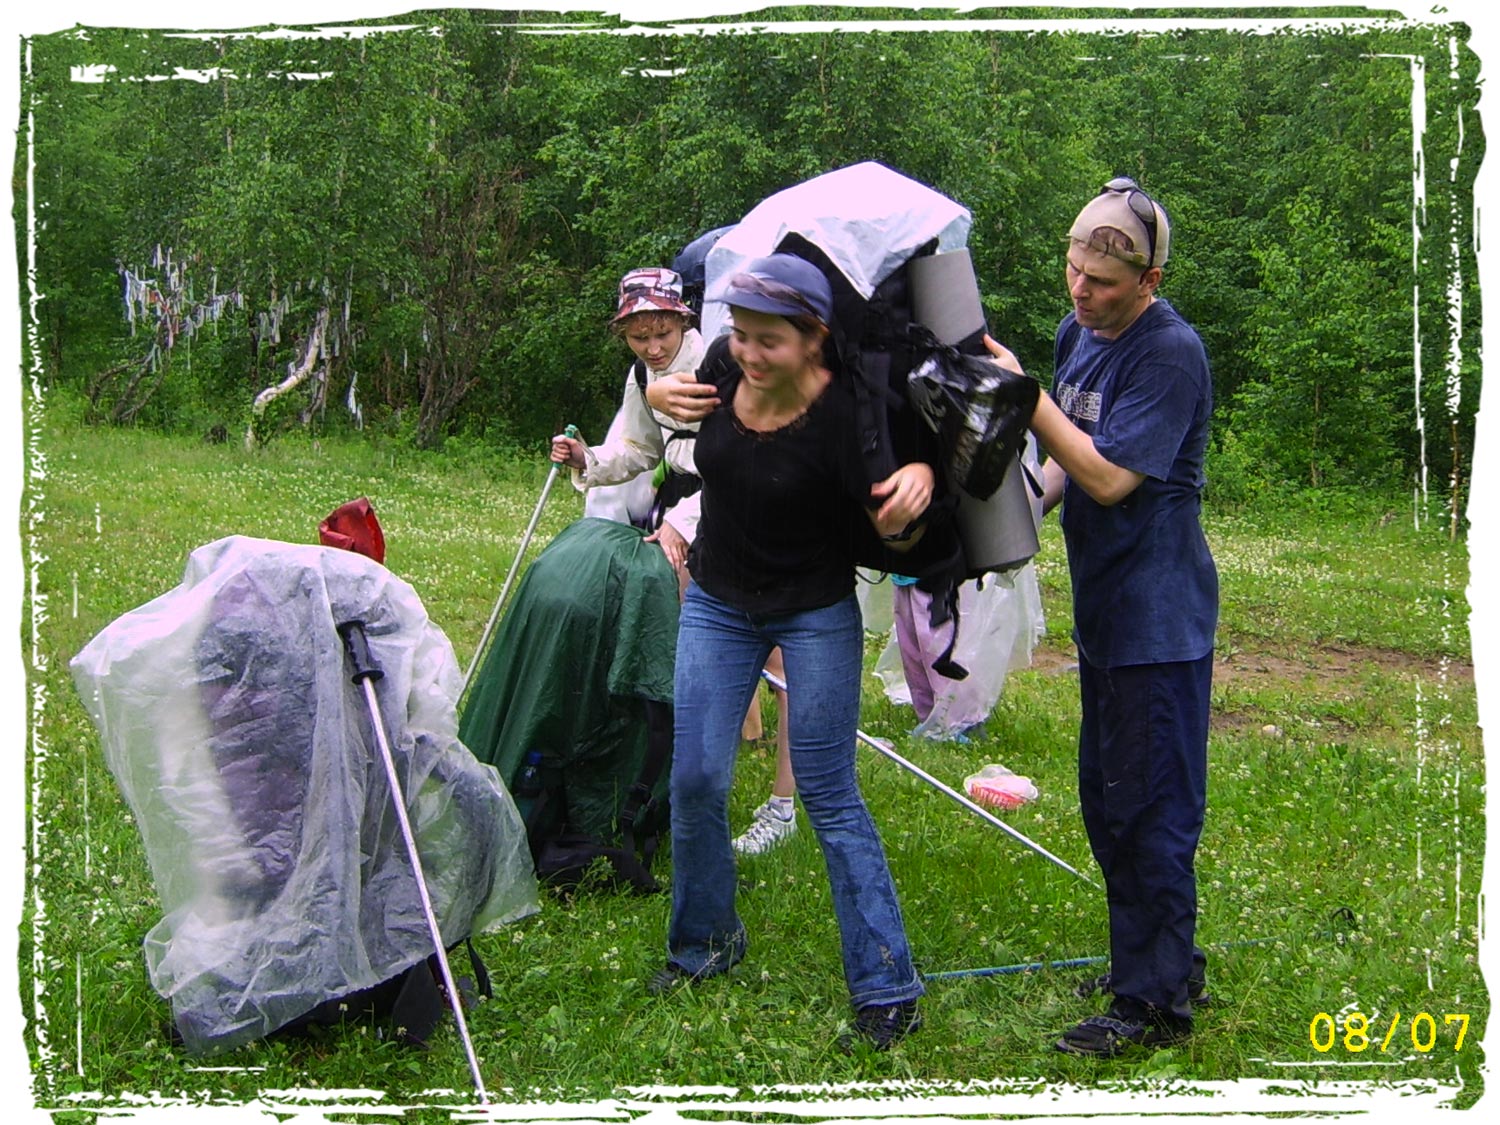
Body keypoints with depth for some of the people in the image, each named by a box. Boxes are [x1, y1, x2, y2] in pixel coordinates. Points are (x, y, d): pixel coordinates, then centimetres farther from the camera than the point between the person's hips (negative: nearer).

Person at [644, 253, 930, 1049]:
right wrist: (665, 396, -11)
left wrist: (917, 482, -39)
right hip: (718, 604, 5)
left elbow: (893, 532, -18)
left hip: (816, 615, -4)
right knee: (695, 779, 5)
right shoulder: (721, 366, -14)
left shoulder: (840, 414, -26)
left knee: (829, 796, -3)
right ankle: (704, 942, 27)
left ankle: (887, 987, 7)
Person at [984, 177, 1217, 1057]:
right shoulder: (1079, 334, 9)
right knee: (1107, 799, 18)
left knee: (1149, 807, -3)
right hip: (1105, 606, 9)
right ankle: (1160, 962, 32)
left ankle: (1156, 1002, 7)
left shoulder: (1171, 353, -18)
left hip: (1158, 616, -9)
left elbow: (1111, 477, -23)